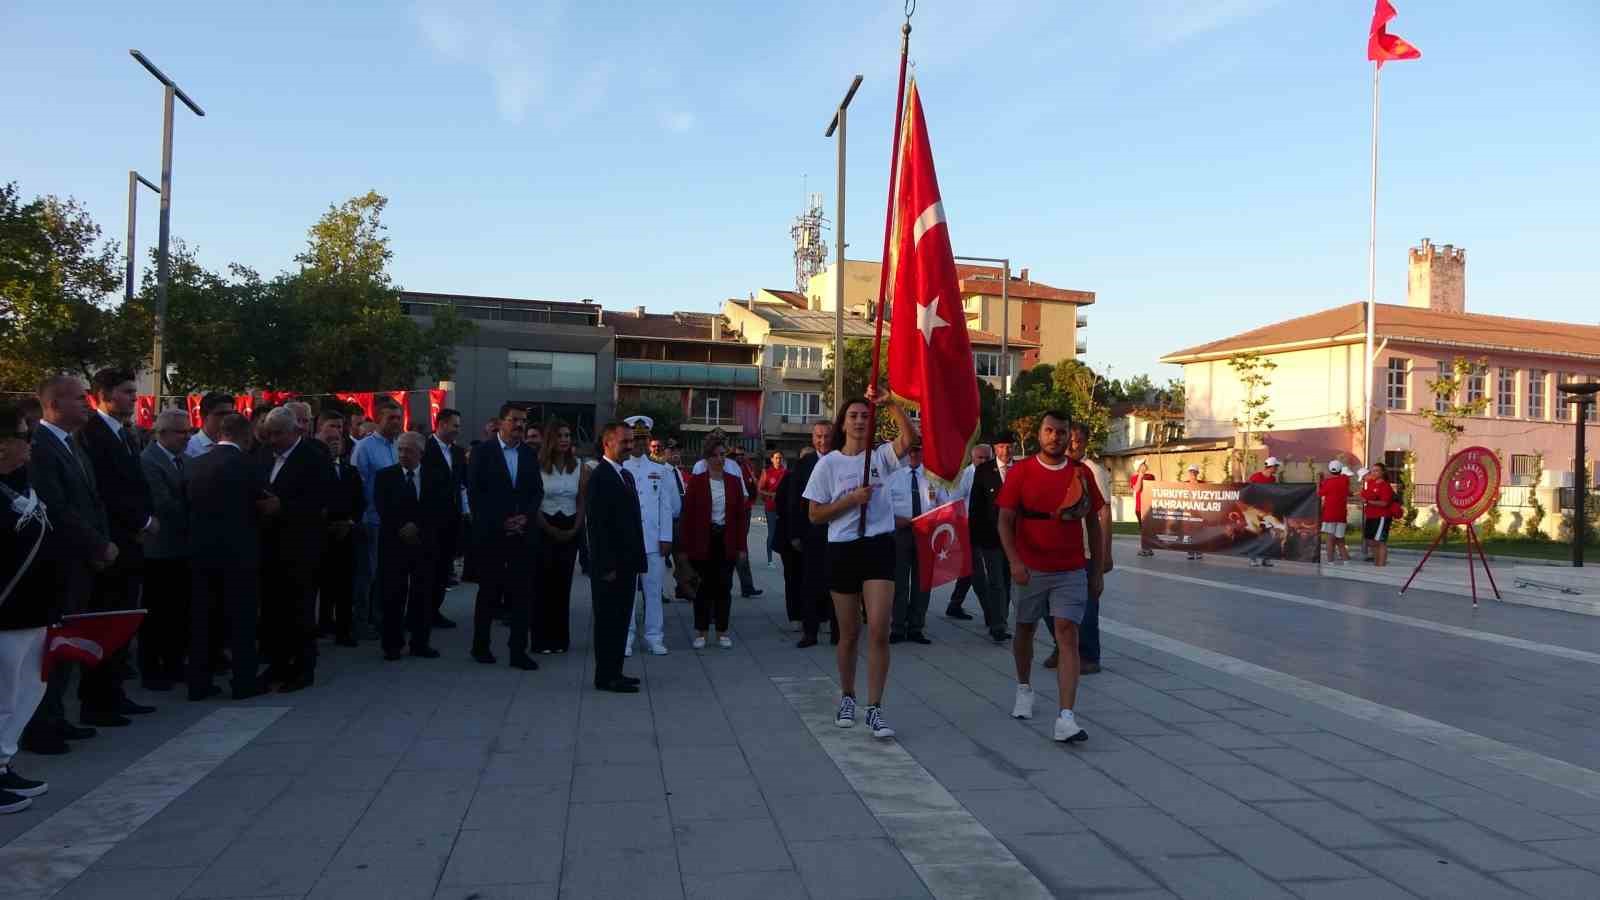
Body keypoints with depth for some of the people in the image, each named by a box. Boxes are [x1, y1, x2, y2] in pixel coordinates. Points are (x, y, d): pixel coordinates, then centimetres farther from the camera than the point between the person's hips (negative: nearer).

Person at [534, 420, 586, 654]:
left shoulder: (579, 468, 5)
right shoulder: (538, 466, -5)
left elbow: (582, 503, 7)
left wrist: (575, 530, -4)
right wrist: (551, 530, -9)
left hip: (570, 532, 3)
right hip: (544, 529, -3)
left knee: (563, 584, 6)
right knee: (544, 583, -1)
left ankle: (561, 638, 12)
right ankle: (542, 639, 6)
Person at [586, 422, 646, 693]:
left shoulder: (626, 475, 15)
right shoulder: (599, 477, -13)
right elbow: (596, 525, -18)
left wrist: (636, 560, 13)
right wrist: (607, 566, -19)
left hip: (626, 563, 8)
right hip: (609, 566, -8)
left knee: (620, 620, 13)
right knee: (608, 620, 0)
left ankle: (614, 673, 21)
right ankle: (605, 677, 8)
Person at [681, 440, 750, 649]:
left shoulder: (733, 482, 5)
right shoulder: (696, 482, -2)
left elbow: (741, 514, 6)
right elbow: (688, 515, -3)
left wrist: (741, 546, 0)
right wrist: (686, 547, -7)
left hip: (726, 541, 2)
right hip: (703, 542, -2)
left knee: (724, 586, 4)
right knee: (704, 586, 3)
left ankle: (723, 631, 14)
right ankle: (700, 632, 14)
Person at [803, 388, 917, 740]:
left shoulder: (881, 456, 3)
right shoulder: (828, 463, 1)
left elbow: (910, 436, -17)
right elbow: (816, 515, 0)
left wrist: (889, 403, -21)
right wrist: (851, 499, -11)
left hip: (879, 548, 0)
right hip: (843, 550, 0)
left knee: (878, 631, -9)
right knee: (849, 633, 11)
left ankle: (874, 709, -1)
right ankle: (847, 698, 31)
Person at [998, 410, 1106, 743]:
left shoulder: (1081, 473, 3)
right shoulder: (1022, 471, -2)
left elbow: (1093, 525, 9)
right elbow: (1005, 520, -5)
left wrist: (1097, 572, 8)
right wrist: (1014, 561, -18)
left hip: (1071, 571, 0)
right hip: (1030, 569, 0)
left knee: (1068, 636, -10)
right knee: (1025, 628, 16)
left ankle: (1066, 717, -15)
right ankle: (1024, 688, 41)